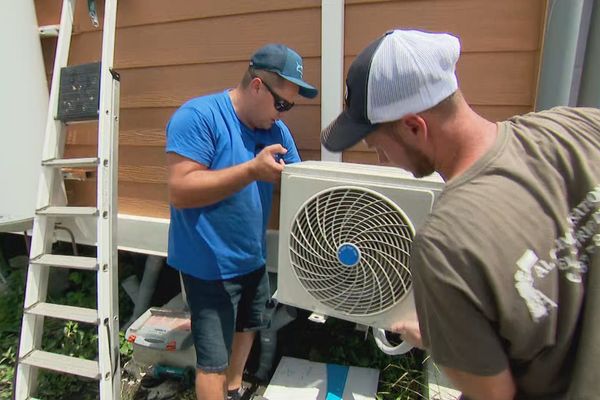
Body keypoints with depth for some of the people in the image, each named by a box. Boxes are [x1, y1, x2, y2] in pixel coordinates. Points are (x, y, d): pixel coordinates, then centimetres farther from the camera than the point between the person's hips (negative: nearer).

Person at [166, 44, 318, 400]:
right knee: (214, 361, 4)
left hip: (253, 259, 8)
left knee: (247, 328, 27)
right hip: (210, 265, -8)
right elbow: (180, 191, -28)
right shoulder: (197, 116, -20)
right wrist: (252, 170, -33)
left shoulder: (276, 130, 1)